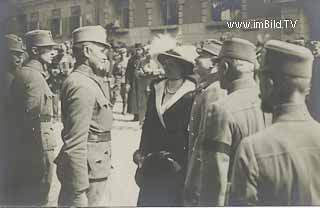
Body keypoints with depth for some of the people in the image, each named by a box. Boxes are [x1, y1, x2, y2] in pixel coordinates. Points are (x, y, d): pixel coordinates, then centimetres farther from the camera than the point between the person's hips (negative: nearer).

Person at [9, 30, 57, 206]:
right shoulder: (33, 76, -17)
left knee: (22, 198, 18)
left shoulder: (22, 73, 14)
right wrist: (44, 155, -19)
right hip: (38, 149, -10)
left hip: (24, 152, 10)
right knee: (36, 199, 0)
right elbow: (34, 119, -22)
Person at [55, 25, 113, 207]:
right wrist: (80, 193, -24)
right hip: (90, 175, -10)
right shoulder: (82, 86, -19)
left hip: (97, 171, 10)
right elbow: (75, 144, -23)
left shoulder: (91, 82, 13)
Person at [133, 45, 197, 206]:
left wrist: (182, 162, -10)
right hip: (152, 161, 4)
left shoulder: (191, 94, -7)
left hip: (176, 162, -4)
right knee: (146, 200, 5)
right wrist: (142, 154, 7)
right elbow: (147, 124, 12)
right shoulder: (157, 87, 8)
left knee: (172, 199, 3)